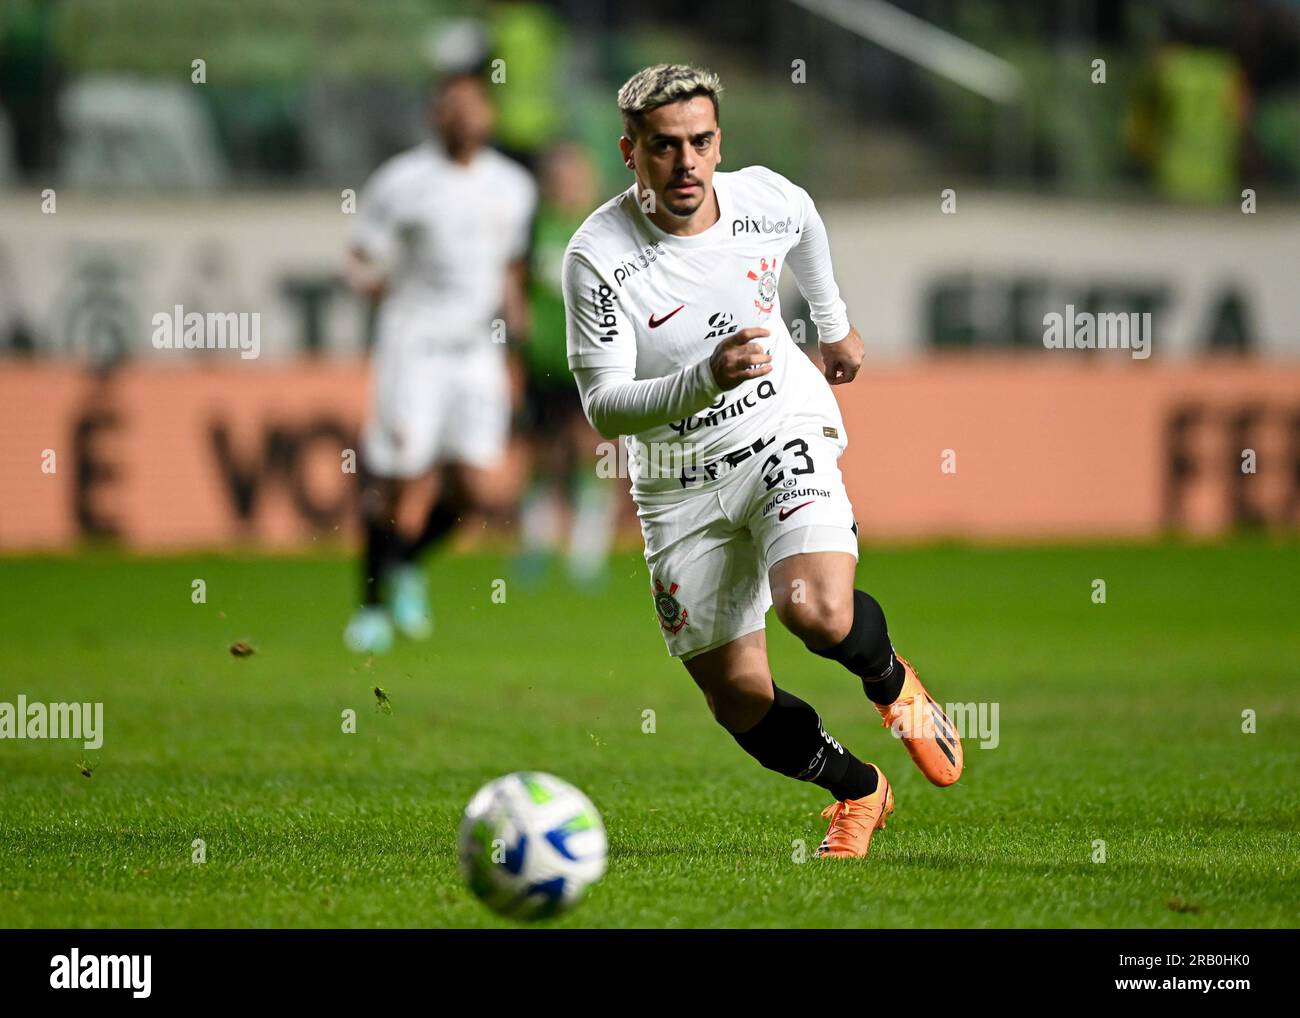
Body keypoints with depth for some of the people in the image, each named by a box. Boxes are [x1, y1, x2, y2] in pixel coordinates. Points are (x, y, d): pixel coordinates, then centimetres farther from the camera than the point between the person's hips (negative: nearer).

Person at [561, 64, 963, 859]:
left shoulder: (768, 199, -10)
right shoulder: (597, 256, -20)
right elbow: (603, 405, -22)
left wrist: (835, 323, 33)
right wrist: (706, 380, -38)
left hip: (786, 435, 0)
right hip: (680, 485, 0)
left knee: (818, 611, -28)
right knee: (738, 698, 3)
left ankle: (892, 680, 9)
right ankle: (859, 791, 32)